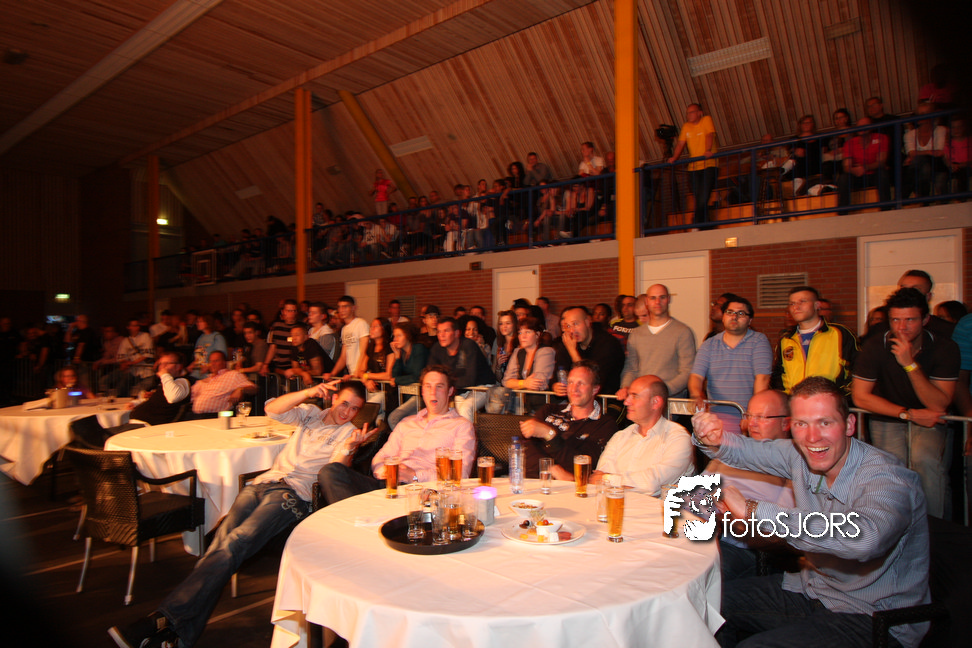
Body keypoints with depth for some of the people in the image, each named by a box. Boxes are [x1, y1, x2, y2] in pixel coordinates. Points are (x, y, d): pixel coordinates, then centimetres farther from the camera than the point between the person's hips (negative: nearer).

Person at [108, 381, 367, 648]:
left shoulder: (347, 432, 9)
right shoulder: (310, 413, 22)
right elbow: (272, 409, 4)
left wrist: (349, 446, -24)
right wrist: (308, 392, -10)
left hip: (292, 494, -4)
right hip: (263, 482, 4)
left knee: (234, 543, -25)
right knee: (221, 539, -18)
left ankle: (167, 619, -26)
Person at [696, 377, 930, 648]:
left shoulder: (887, 479, -27)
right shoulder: (800, 456, -7)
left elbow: (864, 538, -48)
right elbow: (748, 450, 10)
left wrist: (754, 511, -43)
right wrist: (713, 440, -16)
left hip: (871, 618, -6)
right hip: (811, 590, 7)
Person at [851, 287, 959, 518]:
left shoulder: (945, 348, -10)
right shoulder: (875, 347, -11)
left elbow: (939, 406, -17)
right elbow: (860, 396, -8)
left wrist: (910, 364, -27)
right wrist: (908, 413, -12)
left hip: (929, 422, 0)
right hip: (888, 420, 1)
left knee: (925, 459, -26)